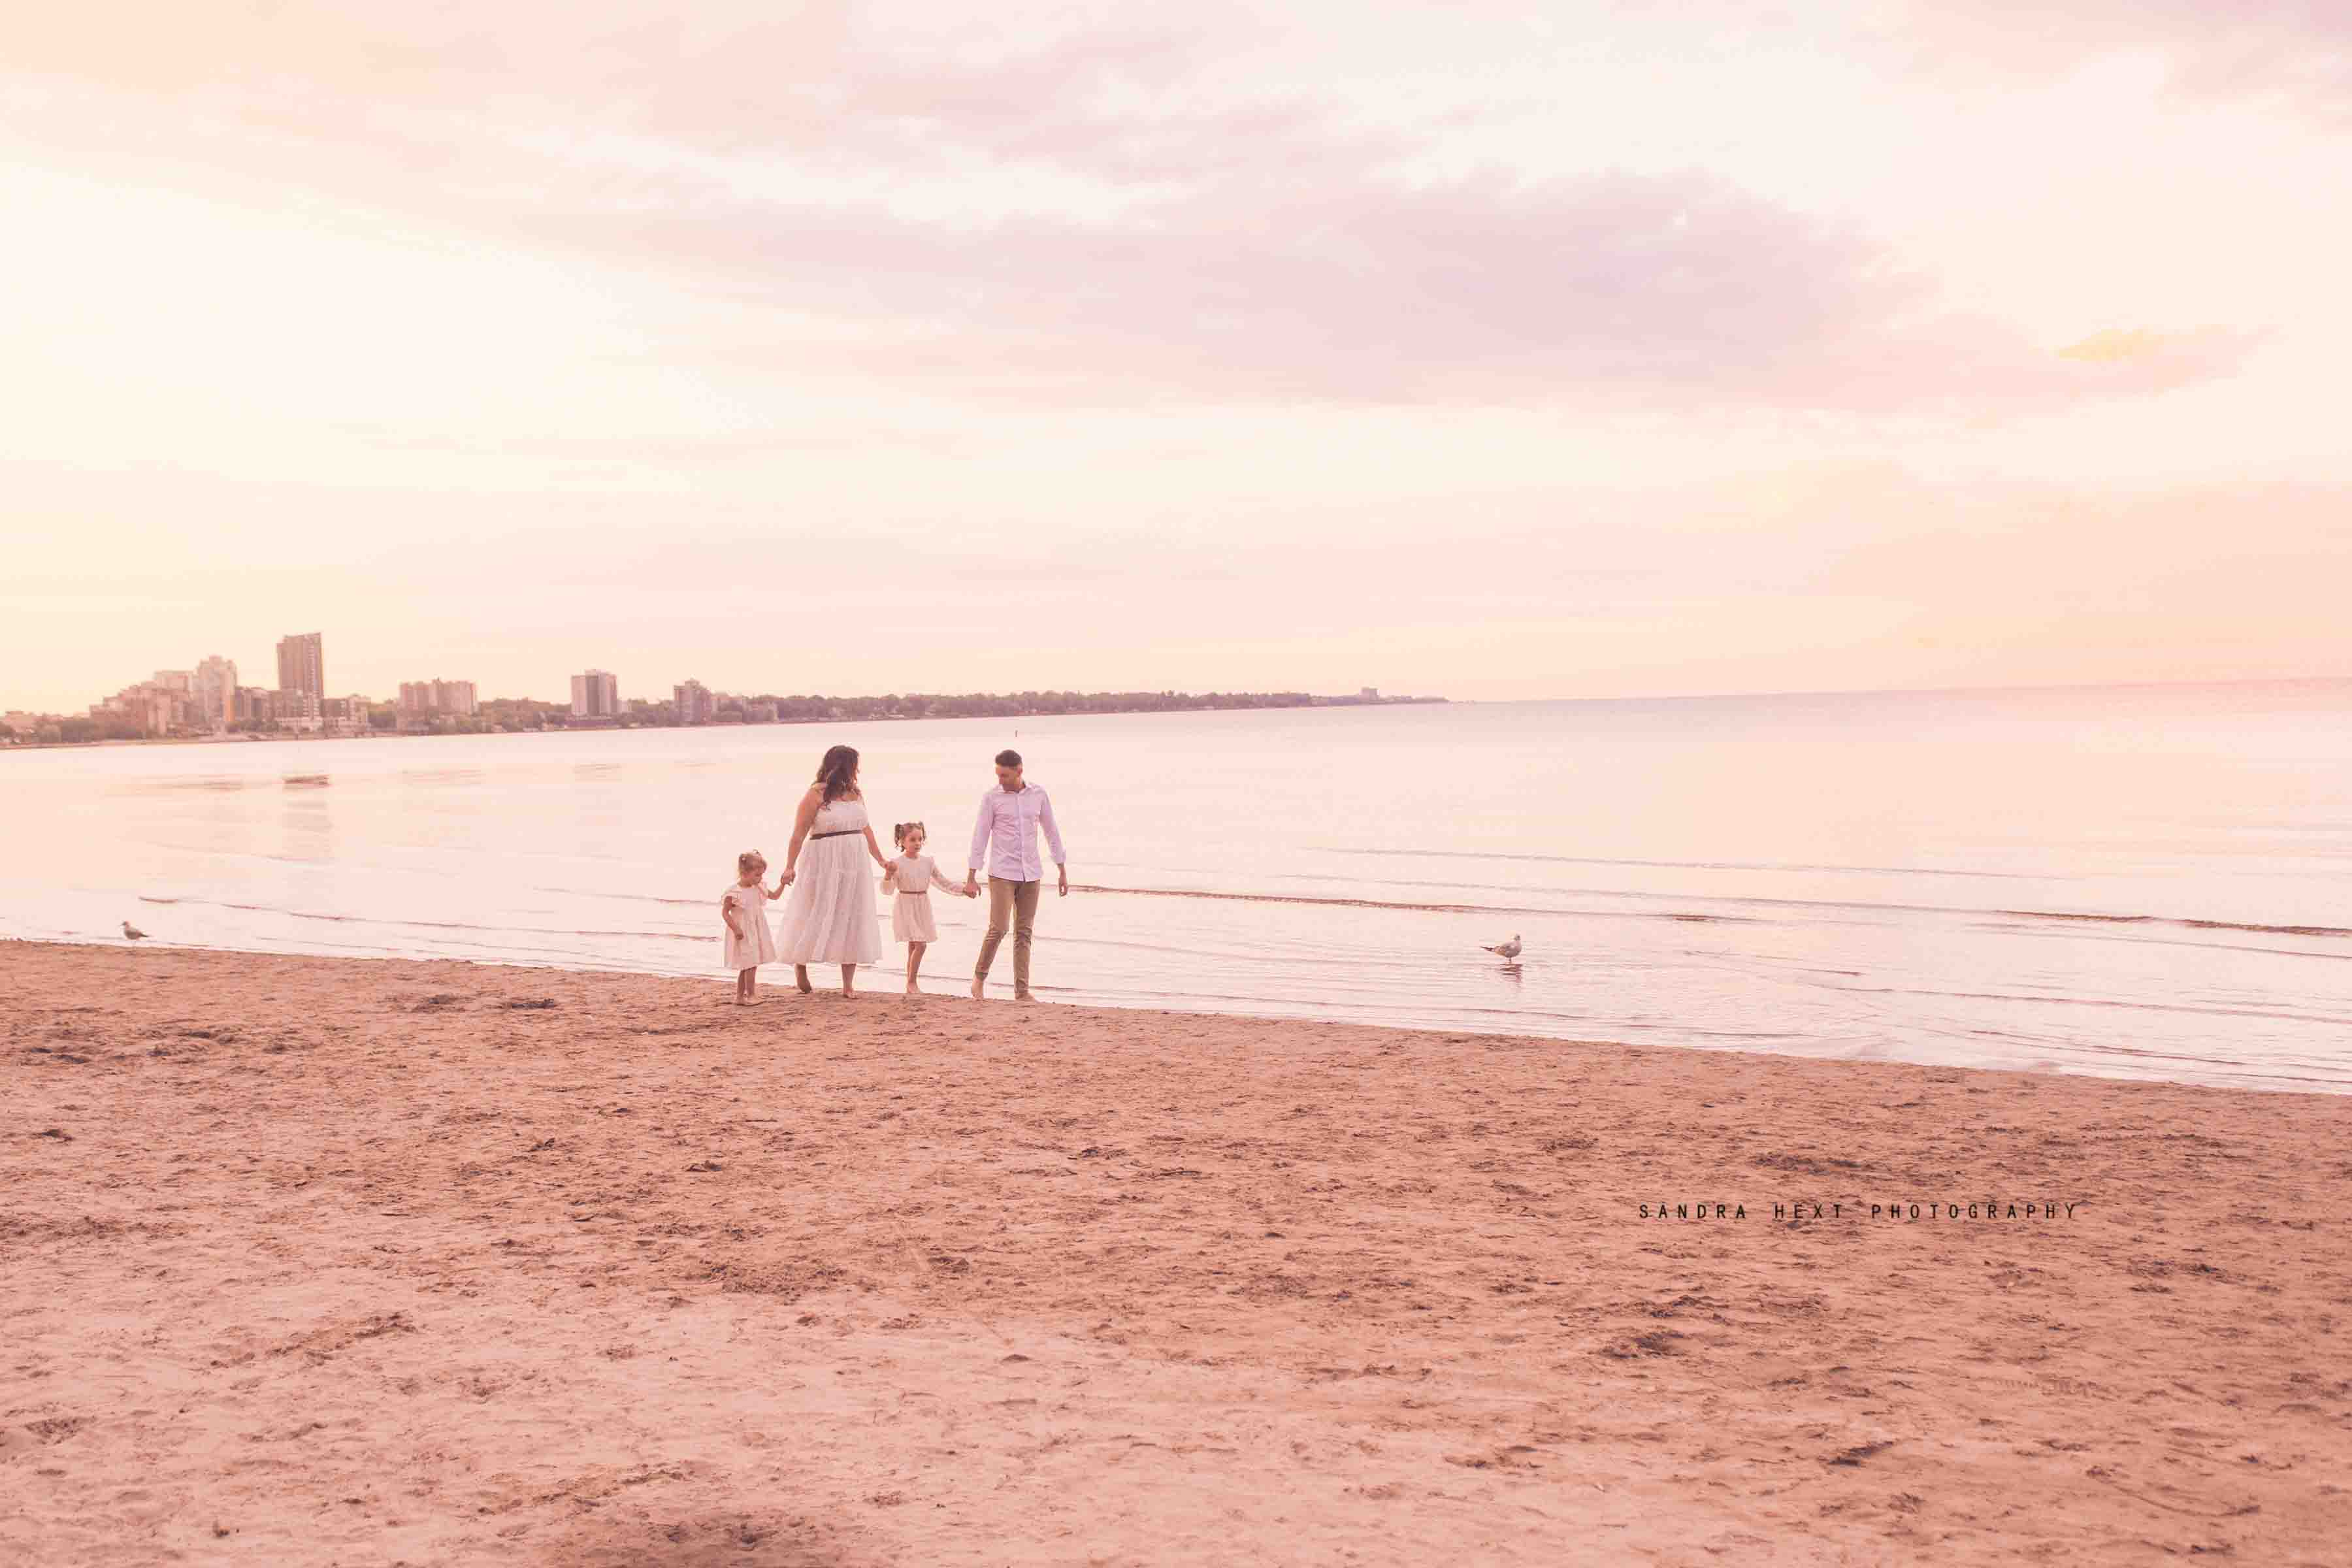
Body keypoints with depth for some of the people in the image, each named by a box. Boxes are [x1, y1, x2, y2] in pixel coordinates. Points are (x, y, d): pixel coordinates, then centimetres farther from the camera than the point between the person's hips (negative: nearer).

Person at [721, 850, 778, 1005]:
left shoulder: (758, 888, 4)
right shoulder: (734, 893, -18)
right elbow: (725, 912, -14)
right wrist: (736, 929, -21)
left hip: (755, 933, 8)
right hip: (743, 934, -8)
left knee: (746, 966, 12)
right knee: (751, 964, -10)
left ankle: (740, 997, 20)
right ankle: (750, 995, -2)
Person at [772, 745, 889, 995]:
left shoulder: (856, 794, 10)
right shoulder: (816, 794, -9)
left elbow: (866, 830, 19)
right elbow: (799, 833, -11)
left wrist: (881, 860, 22)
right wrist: (790, 867, -16)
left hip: (853, 866, 6)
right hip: (824, 865, -6)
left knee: (851, 920, 5)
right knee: (817, 916, 0)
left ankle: (848, 984, 10)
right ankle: (799, 965, 25)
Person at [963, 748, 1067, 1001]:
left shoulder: (1038, 794, 3)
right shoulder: (991, 798, -5)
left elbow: (1052, 832, 10)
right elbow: (980, 837, -4)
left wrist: (1063, 871, 9)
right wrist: (971, 878, -7)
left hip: (1031, 873, 3)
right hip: (1002, 873, -3)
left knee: (1024, 933, 4)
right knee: (998, 929, -11)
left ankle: (1021, 991, 7)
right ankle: (980, 977, 10)